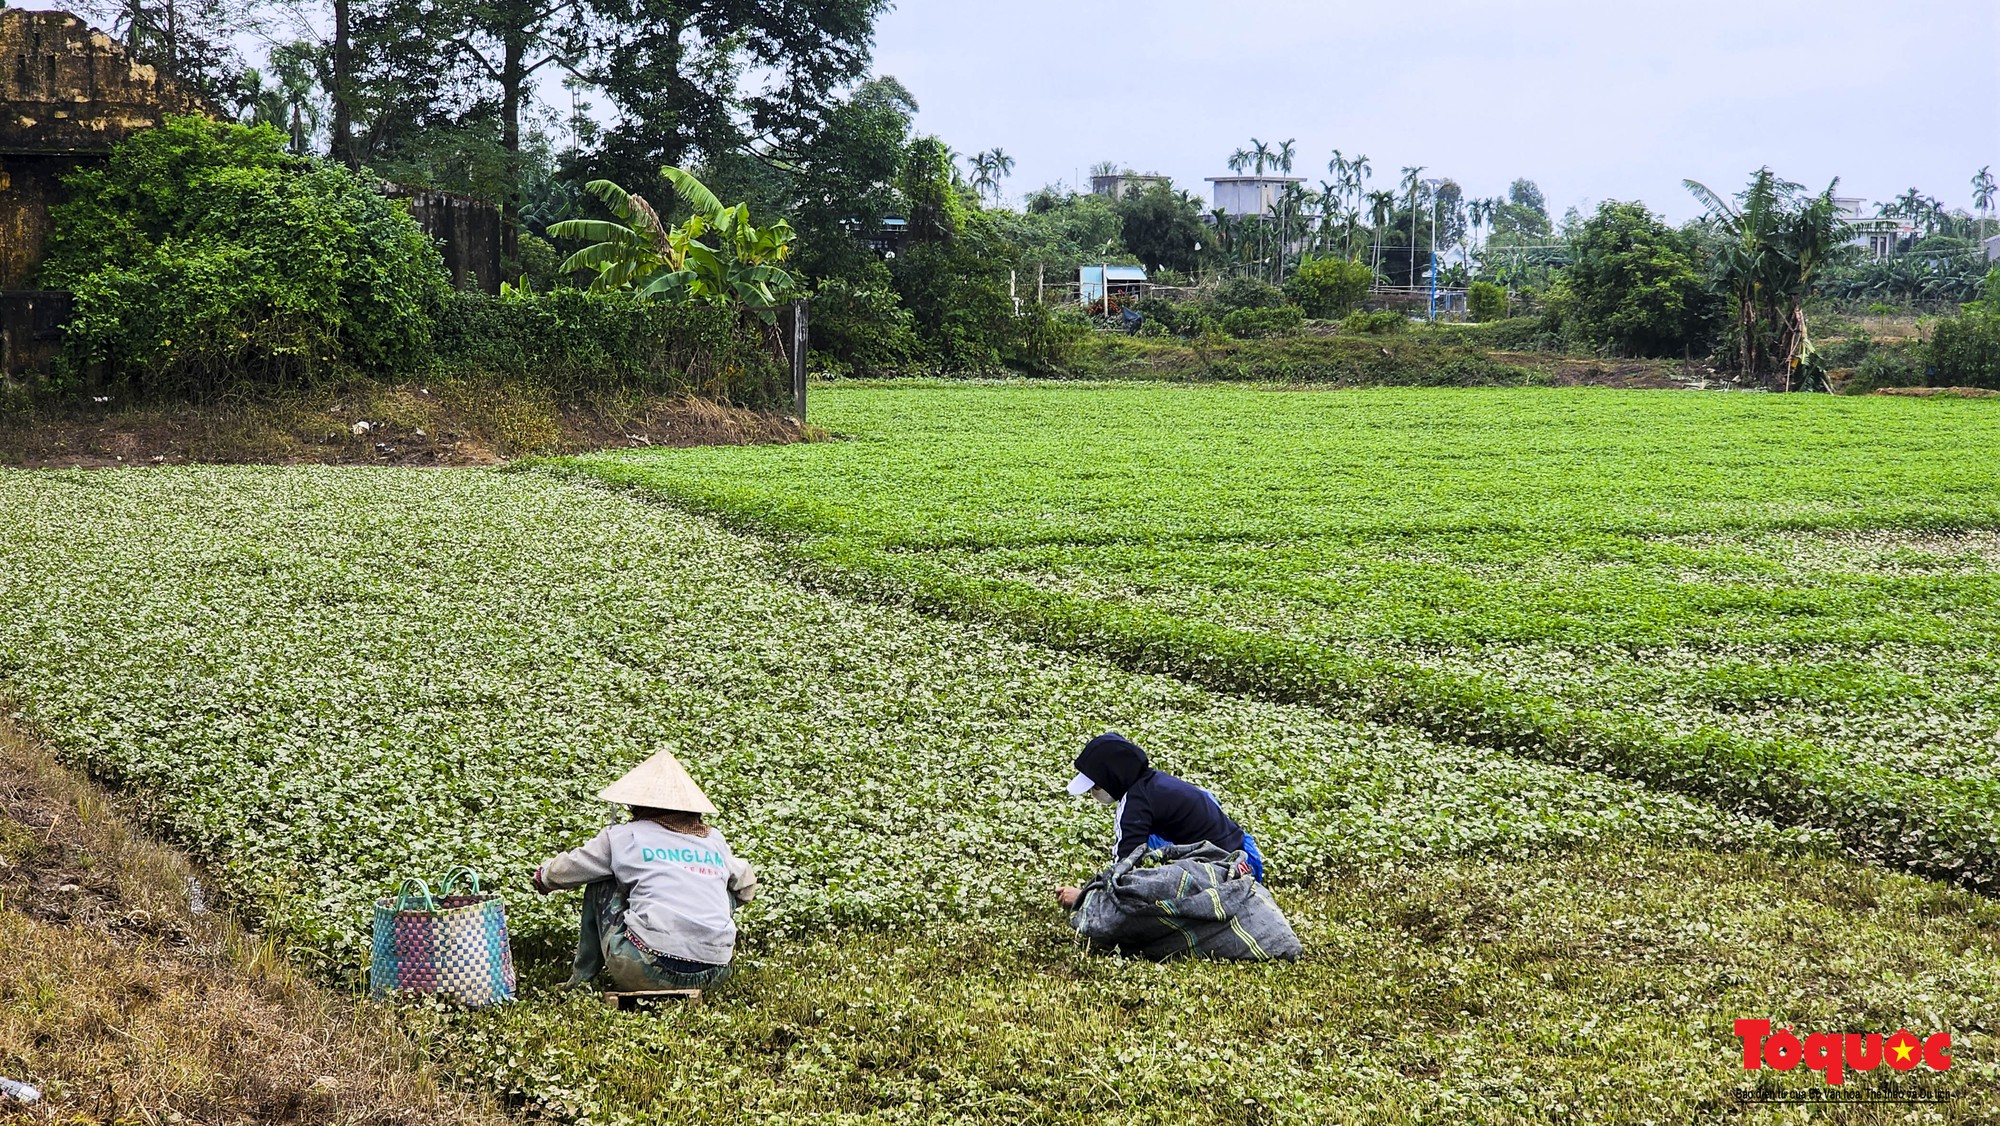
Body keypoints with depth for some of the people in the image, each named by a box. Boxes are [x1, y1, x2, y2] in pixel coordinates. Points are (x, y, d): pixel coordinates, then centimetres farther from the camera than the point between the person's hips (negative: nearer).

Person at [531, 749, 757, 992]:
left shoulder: (624, 836, 7)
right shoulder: (715, 839, 17)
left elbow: (558, 873, 18)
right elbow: (747, 887, 35)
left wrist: (542, 875, 42)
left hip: (651, 970, -3)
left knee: (601, 884, 18)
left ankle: (583, 978, 22)